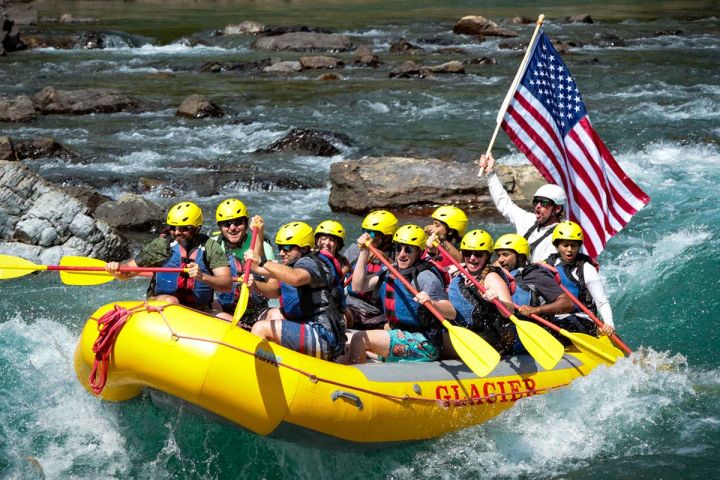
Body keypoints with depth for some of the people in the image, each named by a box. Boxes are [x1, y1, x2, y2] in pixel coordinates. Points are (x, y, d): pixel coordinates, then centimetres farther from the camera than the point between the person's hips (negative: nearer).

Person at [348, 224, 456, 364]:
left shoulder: (425, 277, -14)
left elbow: (451, 313, -20)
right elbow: (358, 287, 6)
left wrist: (431, 303, -41)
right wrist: (364, 252, 5)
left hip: (424, 346, -9)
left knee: (359, 339, -18)